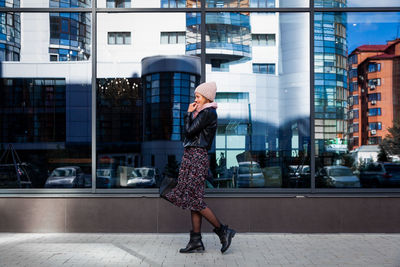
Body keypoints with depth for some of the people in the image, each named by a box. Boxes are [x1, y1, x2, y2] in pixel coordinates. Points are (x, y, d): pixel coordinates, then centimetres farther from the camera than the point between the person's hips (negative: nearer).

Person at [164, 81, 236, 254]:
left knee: (194, 199, -9)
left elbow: (189, 131, -14)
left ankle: (223, 231, 1)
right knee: (193, 200, 8)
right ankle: (196, 241, 11)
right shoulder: (203, 113, 20)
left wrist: (189, 113, -5)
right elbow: (189, 132, 19)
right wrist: (190, 114, 13)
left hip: (197, 157, -10)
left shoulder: (208, 112, -11)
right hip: (192, 156, 10)